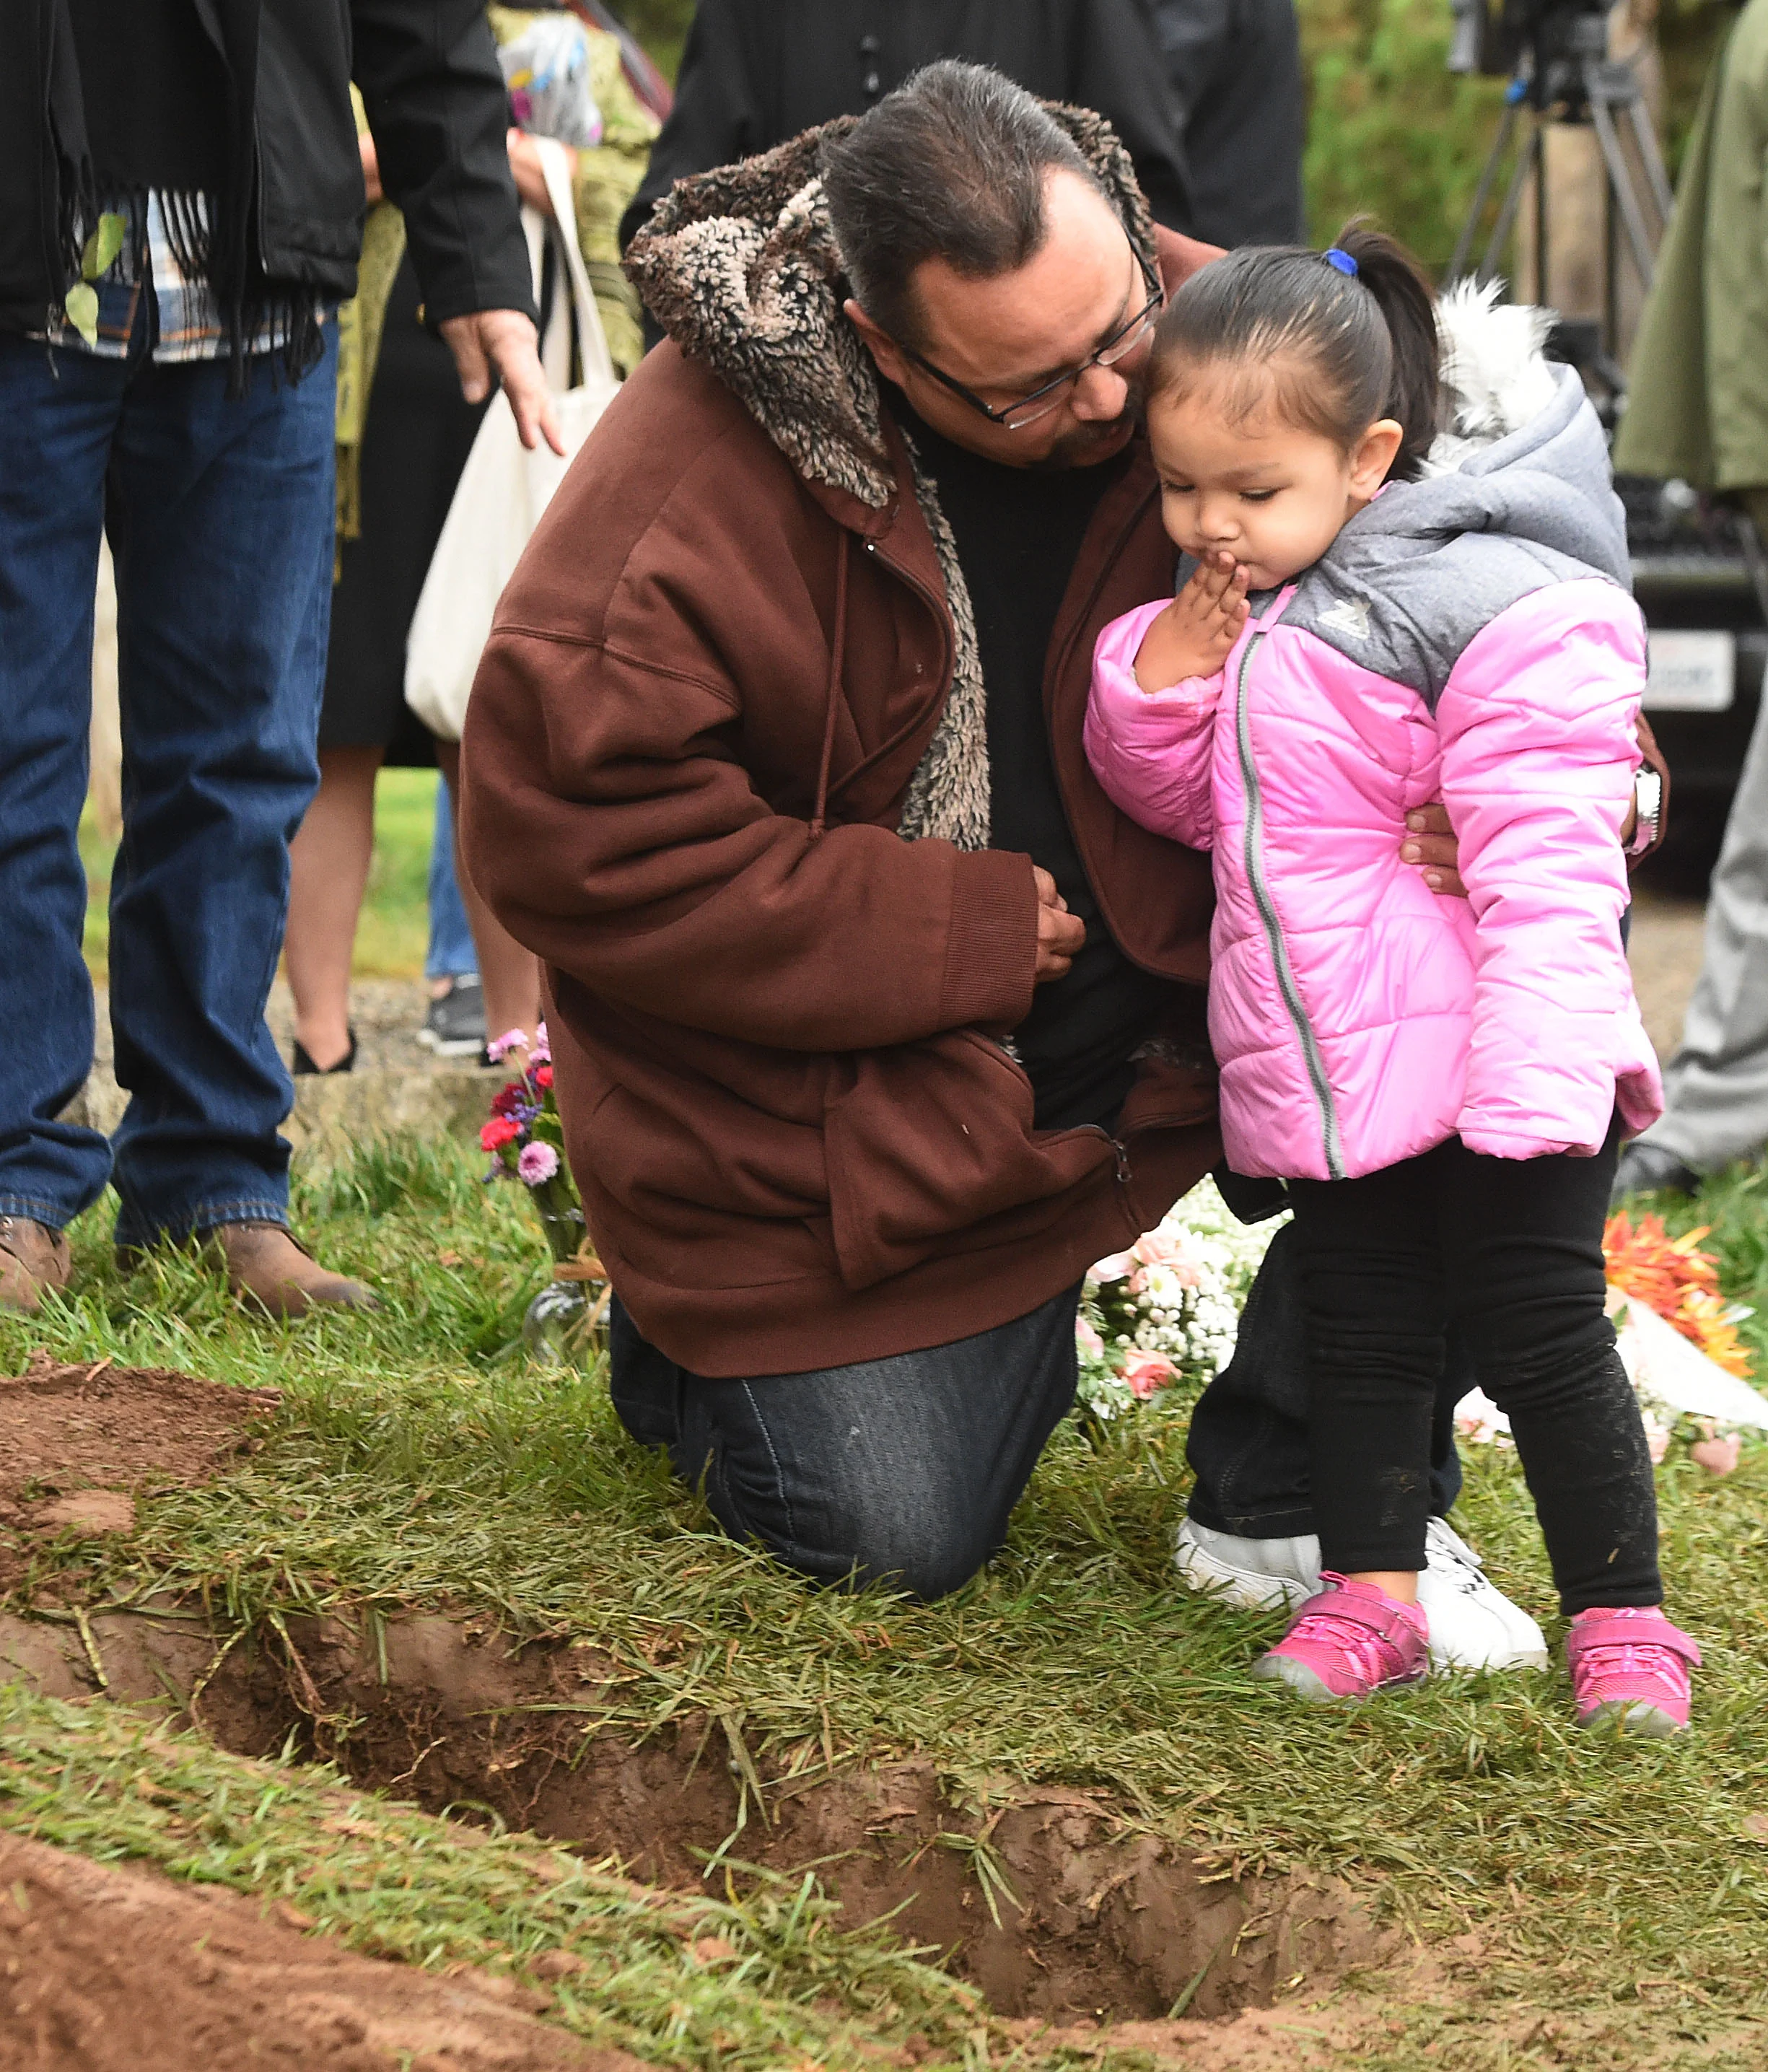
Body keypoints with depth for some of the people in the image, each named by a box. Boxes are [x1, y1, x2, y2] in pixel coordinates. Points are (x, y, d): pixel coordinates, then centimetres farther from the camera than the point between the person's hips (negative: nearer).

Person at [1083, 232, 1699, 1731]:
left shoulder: (1504, 608, -18)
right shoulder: (1235, 611, 7)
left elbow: (1544, 867, -20)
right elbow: (1181, 802, 18)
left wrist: (1536, 1084, -25)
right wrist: (1163, 678, -3)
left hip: (1496, 1081, -7)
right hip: (1327, 1084, 7)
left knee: (1543, 1338, -1)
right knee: (1359, 1336, 12)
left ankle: (1621, 1619, 11)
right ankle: (1370, 1595, 23)